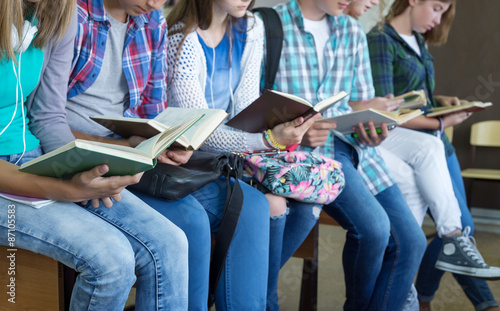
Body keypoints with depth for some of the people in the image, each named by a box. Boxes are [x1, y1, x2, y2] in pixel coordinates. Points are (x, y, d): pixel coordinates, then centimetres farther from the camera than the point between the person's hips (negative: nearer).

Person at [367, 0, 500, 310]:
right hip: (400, 142, -9)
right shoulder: (380, 41, -10)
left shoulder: (419, 41, 16)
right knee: (461, 225, -13)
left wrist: (440, 100, 6)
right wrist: (441, 123, -14)